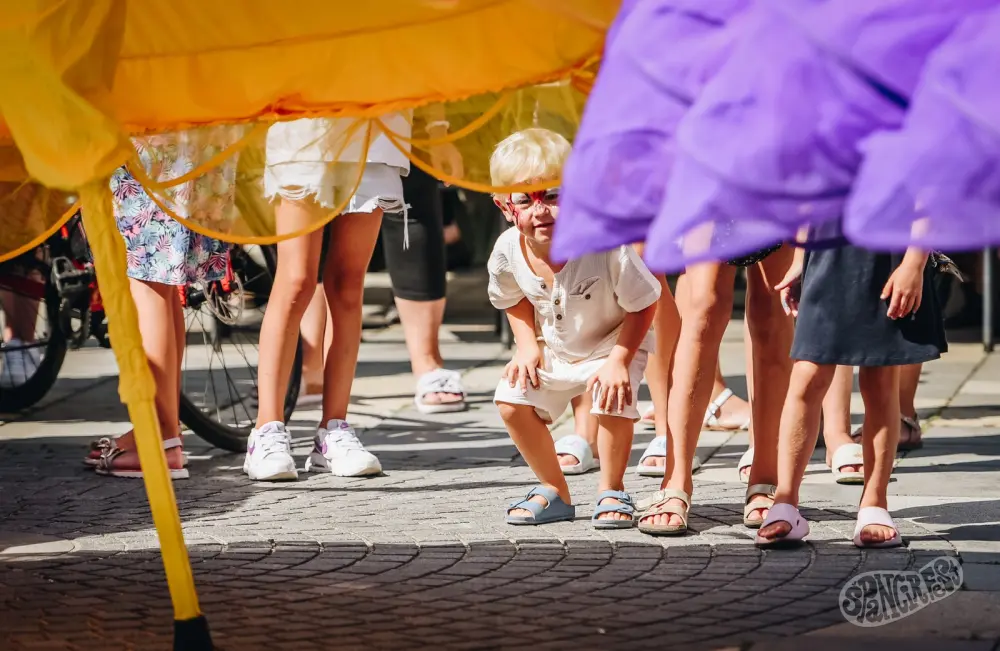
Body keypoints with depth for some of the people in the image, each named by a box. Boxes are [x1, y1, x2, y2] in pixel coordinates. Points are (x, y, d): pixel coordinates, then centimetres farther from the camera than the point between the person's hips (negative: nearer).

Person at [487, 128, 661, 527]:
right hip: (553, 351, 4)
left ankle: (612, 492, -2)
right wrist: (527, 345, -8)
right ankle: (554, 492, 8)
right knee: (511, 400, -13)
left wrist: (619, 360, -26)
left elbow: (643, 304, -20)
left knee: (613, 401, -29)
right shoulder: (508, 251, -19)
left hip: (613, 344, -4)